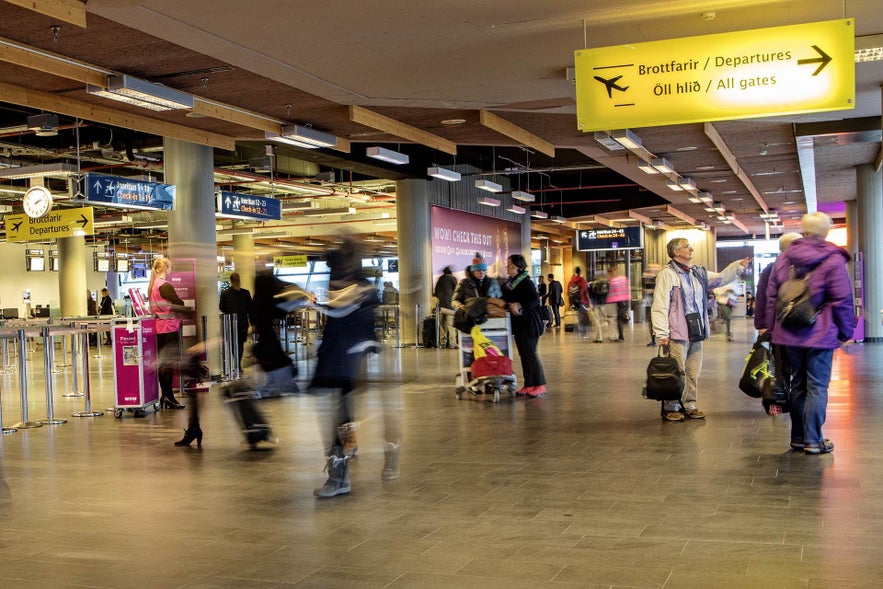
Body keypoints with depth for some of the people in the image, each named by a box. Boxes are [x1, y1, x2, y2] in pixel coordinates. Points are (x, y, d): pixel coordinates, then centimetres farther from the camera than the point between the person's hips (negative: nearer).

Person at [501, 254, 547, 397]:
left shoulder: (526, 282, -13)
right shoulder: (509, 283, 12)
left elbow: (535, 299, -23)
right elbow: (507, 299, 23)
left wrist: (519, 305, -33)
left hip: (529, 322, -8)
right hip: (518, 323, 8)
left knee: (530, 353, -7)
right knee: (523, 354, 9)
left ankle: (539, 386, -1)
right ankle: (529, 385, 14)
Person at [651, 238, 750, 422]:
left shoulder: (699, 273, 16)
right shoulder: (667, 274, -8)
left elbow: (721, 278, 31)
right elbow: (660, 306, -12)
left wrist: (739, 266, 20)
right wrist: (662, 334, -17)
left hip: (696, 333, 8)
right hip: (677, 334, -8)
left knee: (693, 373, 12)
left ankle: (689, 405, 21)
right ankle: (670, 408, 5)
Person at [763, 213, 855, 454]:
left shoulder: (783, 258, 6)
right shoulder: (833, 260, -9)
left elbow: (771, 297, 9)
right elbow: (843, 300, -9)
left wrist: (773, 326, 17)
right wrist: (846, 331, 1)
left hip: (789, 334, 5)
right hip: (820, 335, -5)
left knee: (798, 384, 15)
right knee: (817, 387, 1)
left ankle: (798, 437, 20)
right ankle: (813, 440, 3)